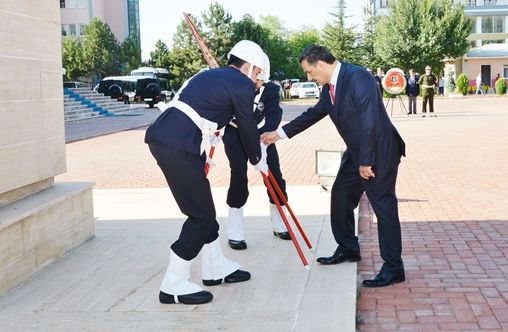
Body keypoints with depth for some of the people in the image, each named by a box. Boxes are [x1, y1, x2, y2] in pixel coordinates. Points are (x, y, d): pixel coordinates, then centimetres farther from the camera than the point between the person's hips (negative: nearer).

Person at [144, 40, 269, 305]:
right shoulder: (241, 84, 0)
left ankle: (215, 268, 33)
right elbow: (247, 127, 8)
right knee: (201, 214, -1)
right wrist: (258, 161, 24)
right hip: (178, 146, -10)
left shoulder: (210, 74, 26)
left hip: (161, 137, 10)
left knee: (203, 208, 19)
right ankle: (173, 286, 5)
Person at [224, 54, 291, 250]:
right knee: (239, 174, -16)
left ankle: (279, 224, 20)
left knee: (274, 173, -1)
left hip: (260, 133, 3)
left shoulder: (270, 90, -19)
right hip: (235, 133, -3)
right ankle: (235, 232, -5)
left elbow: (274, 114, -31)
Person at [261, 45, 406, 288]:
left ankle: (393, 268, 2)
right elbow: (313, 114, 18)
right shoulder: (329, 87, 6)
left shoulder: (358, 77, -22)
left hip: (378, 152, -10)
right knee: (340, 196, 17)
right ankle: (348, 249, 32)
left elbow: (369, 120, -26)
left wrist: (366, 161, -24)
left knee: (384, 206, -6)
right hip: (356, 152, 10)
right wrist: (279, 133, 18)